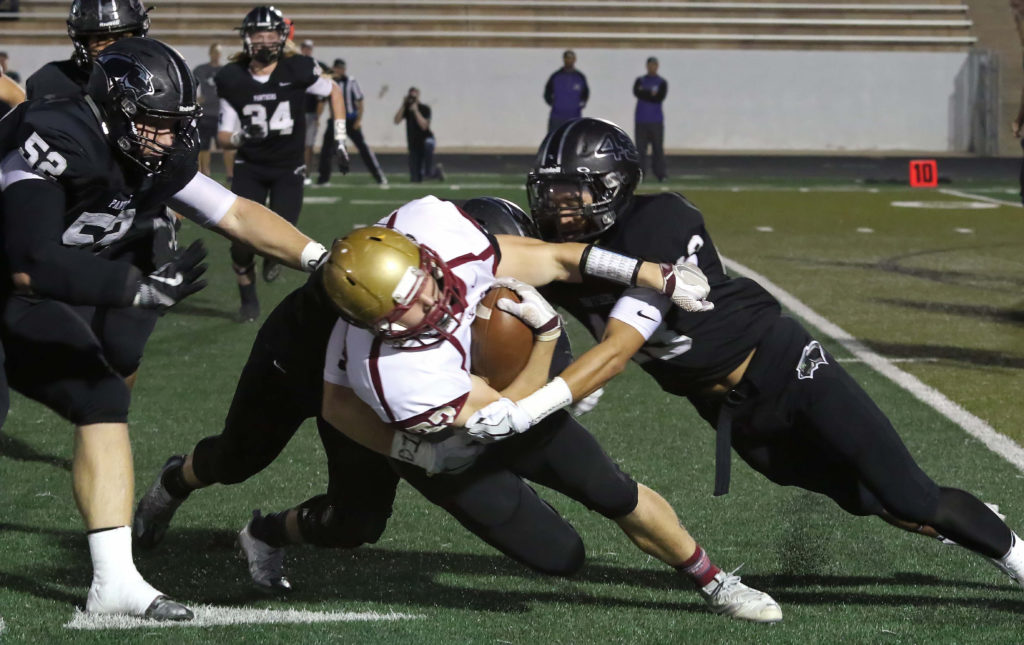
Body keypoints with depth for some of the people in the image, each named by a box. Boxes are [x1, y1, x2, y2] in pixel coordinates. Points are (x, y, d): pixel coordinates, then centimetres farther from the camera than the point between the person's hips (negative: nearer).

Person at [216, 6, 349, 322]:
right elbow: (224, 137, -1)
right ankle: (248, 299, 15)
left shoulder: (298, 71, -12)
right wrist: (240, 137, -24)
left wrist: (340, 139, 6)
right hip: (250, 168, 1)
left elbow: (334, 91, 8)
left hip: (288, 169, -1)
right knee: (242, 241, -13)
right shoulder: (232, 80, -6)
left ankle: (272, 255, 26)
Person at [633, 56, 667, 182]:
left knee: (658, 148, -3)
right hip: (641, 120, 1)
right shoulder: (640, 81, 13)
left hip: (656, 120, -1)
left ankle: (660, 175, -2)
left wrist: (644, 93, -9)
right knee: (640, 148, -3)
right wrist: (651, 94, -11)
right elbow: (636, 92, -8)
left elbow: (660, 97, -9)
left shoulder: (662, 82, 8)